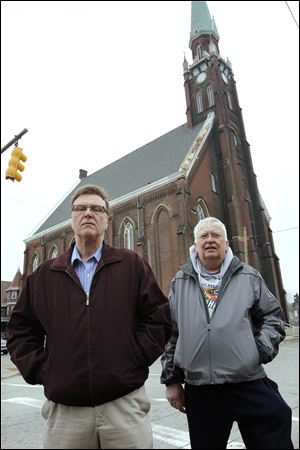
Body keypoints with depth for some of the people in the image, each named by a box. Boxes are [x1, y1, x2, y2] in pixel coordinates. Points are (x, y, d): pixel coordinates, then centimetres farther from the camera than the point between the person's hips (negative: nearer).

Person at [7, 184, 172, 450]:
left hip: (126, 404, -1)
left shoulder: (132, 264, 0)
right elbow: (21, 331, 12)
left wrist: (134, 360, -8)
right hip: (63, 410, 2)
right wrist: (40, 370, 0)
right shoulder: (44, 275, 7)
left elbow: (159, 319, -1)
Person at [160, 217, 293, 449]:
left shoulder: (249, 277, 5)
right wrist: (171, 379, 8)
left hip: (250, 386, -1)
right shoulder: (180, 283, 6)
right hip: (199, 391, 2)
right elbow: (170, 333, 8)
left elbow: (273, 316, 10)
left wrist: (261, 350, -7)